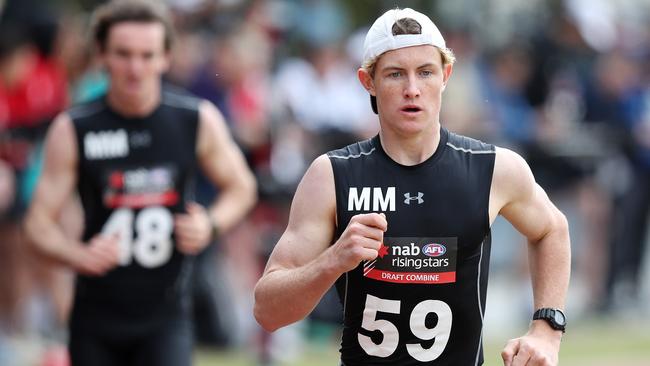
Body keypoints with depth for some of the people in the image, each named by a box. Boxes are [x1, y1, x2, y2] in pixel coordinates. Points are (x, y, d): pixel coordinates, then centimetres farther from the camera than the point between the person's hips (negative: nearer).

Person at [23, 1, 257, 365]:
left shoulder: (199, 120, -2)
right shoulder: (73, 130, -5)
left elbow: (241, 187, 13)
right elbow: (40, 221, -3)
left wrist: (211, 224, -9)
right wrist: (80, 255, -24)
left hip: (165, 317, -1)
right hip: (96, 317, 1)